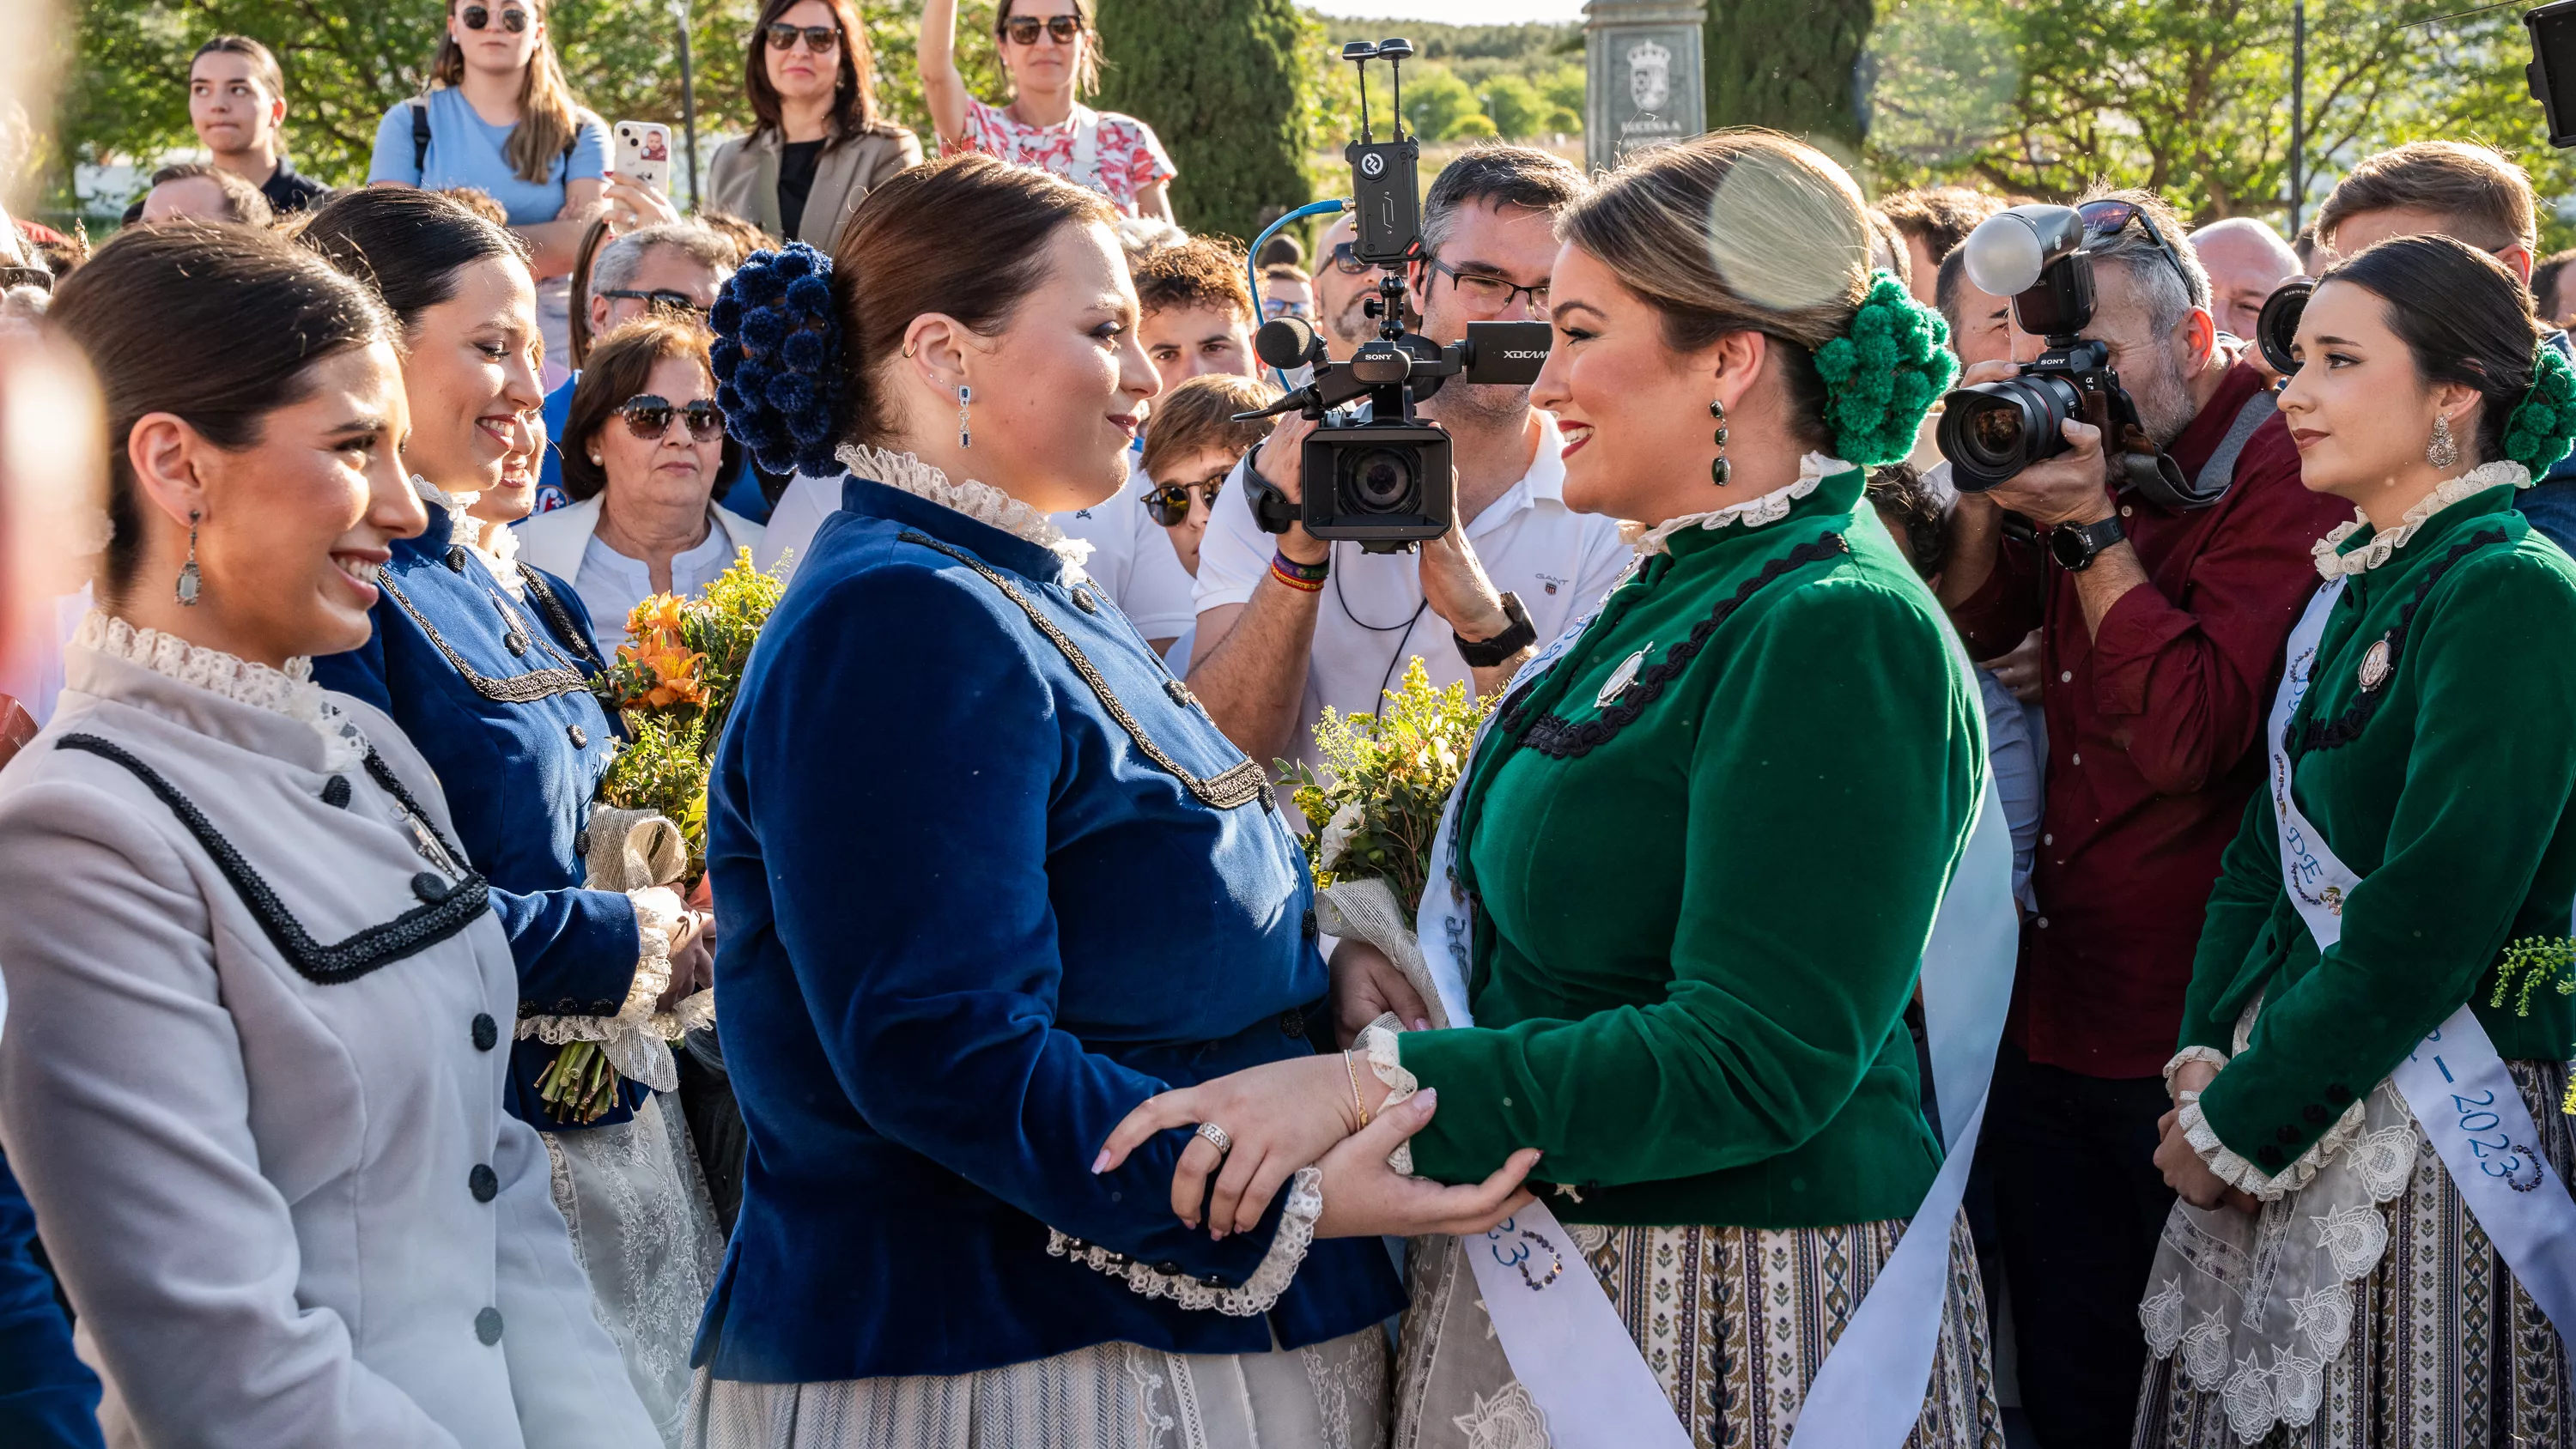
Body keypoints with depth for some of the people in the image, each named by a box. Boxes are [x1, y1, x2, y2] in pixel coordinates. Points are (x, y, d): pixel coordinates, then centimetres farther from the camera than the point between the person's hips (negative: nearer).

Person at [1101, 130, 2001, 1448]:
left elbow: (1756, 1058, -27)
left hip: (1735, 1312, -9)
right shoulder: (1685, 584, 9)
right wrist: (1369, 955, -3)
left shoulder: (1833, 634, -21)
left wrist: (1377, 1088, -30)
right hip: (1558, 1269, 9)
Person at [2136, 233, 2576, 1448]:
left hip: (2424, 1116, -8)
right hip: (2282, 1099, 8)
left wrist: (2241, 1121, -15)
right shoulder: (2349, 592, 12)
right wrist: (2208, 1057, -1)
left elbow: (2429, 920, -21)